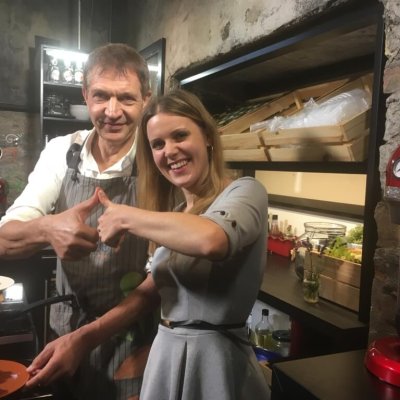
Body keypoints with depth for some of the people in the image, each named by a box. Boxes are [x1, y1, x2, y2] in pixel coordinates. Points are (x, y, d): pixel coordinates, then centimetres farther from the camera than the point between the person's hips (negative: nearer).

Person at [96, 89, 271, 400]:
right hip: (164, 353, 7)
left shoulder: (245, 191, -14)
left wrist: (124, 216, -22)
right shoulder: (172, 212, 8)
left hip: (214, 356, -6)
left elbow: (210, 240, -35)